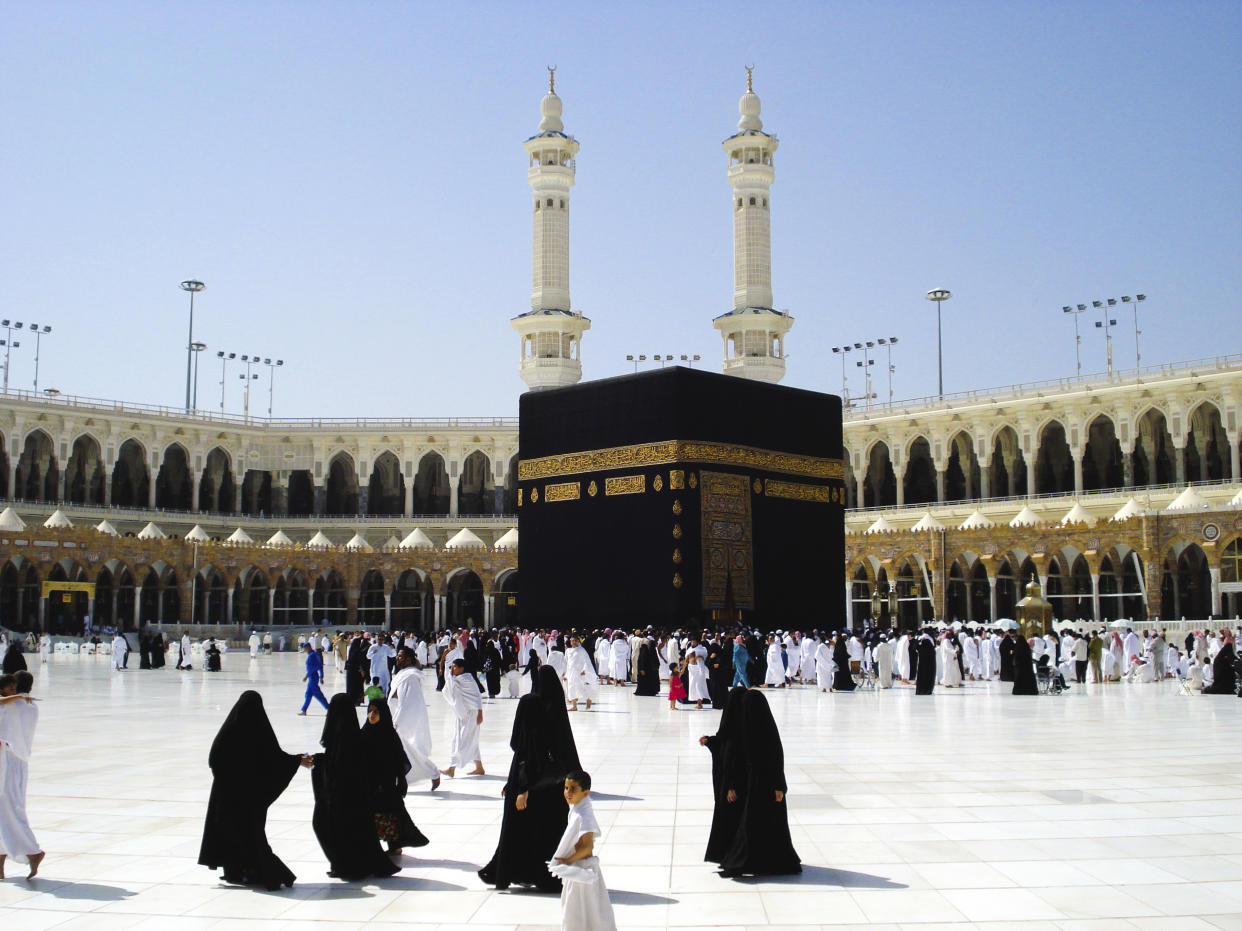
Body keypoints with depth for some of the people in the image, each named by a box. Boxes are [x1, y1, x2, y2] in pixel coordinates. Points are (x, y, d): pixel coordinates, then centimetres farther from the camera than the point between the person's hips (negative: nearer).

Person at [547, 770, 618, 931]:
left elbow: (587, 847, -29)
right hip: (576, 869, 9)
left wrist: (567, 860, -20)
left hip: (582, 869, -9)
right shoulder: (576, 810, 4)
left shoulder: (583, 816, -26)